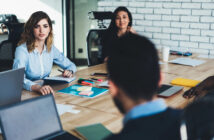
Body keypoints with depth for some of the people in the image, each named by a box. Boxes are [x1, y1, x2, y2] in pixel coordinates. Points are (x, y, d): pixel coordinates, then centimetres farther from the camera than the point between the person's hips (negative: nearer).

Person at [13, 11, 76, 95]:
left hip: (46, 90, 4)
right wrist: (37, 87, -45)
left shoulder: (51, 48, 4)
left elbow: (71, 65, 16)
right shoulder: (22, 50, -13)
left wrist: (69, 71, -8)